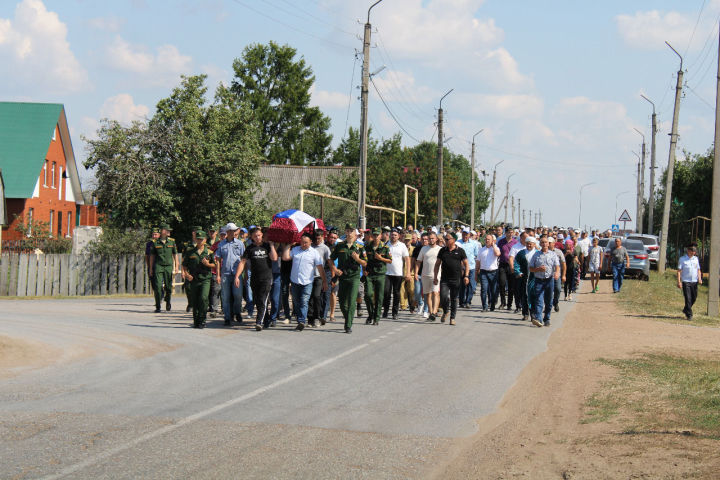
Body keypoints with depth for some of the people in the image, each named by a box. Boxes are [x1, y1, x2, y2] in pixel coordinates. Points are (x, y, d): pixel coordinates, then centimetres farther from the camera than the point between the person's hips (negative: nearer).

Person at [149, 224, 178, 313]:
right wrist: (151, 269, 8)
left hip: (169, 266, 1)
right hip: (158, 266, -1)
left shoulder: (172, 241, 6)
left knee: (168, 287, 4)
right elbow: (152, 256, 9)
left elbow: (175, 254, 11)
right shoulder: (156, 242, 3)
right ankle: (157, 307, -5)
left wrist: (176, 266, 5)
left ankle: (168, 301, 33)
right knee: (158, 286, -10)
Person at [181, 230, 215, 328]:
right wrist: (186, 274, -2)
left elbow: (214, 264, 8)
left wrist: (208, 264, -12)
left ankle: (202, 320, -9)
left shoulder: (209, 252, 5)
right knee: (194, 301, 5)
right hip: (194, 279, 2)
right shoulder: (190, 252, 8)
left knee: (204, 298, -17)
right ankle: (195, 321, 17)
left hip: (205, 279, -2)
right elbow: (184, 265, 13)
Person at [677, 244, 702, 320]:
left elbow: (698, 269, 17)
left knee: (694, 298, 9)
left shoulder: (696, 259, 12)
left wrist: (699, 278, 1)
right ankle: (689, 314, -7)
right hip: (686, 281, -5)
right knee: (688, 298, -10)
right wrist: (679, 282, -13)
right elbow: (679, 270, -4)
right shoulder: (682, 259, -2)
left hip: (694, 281, 5)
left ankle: (685, 310, 31)